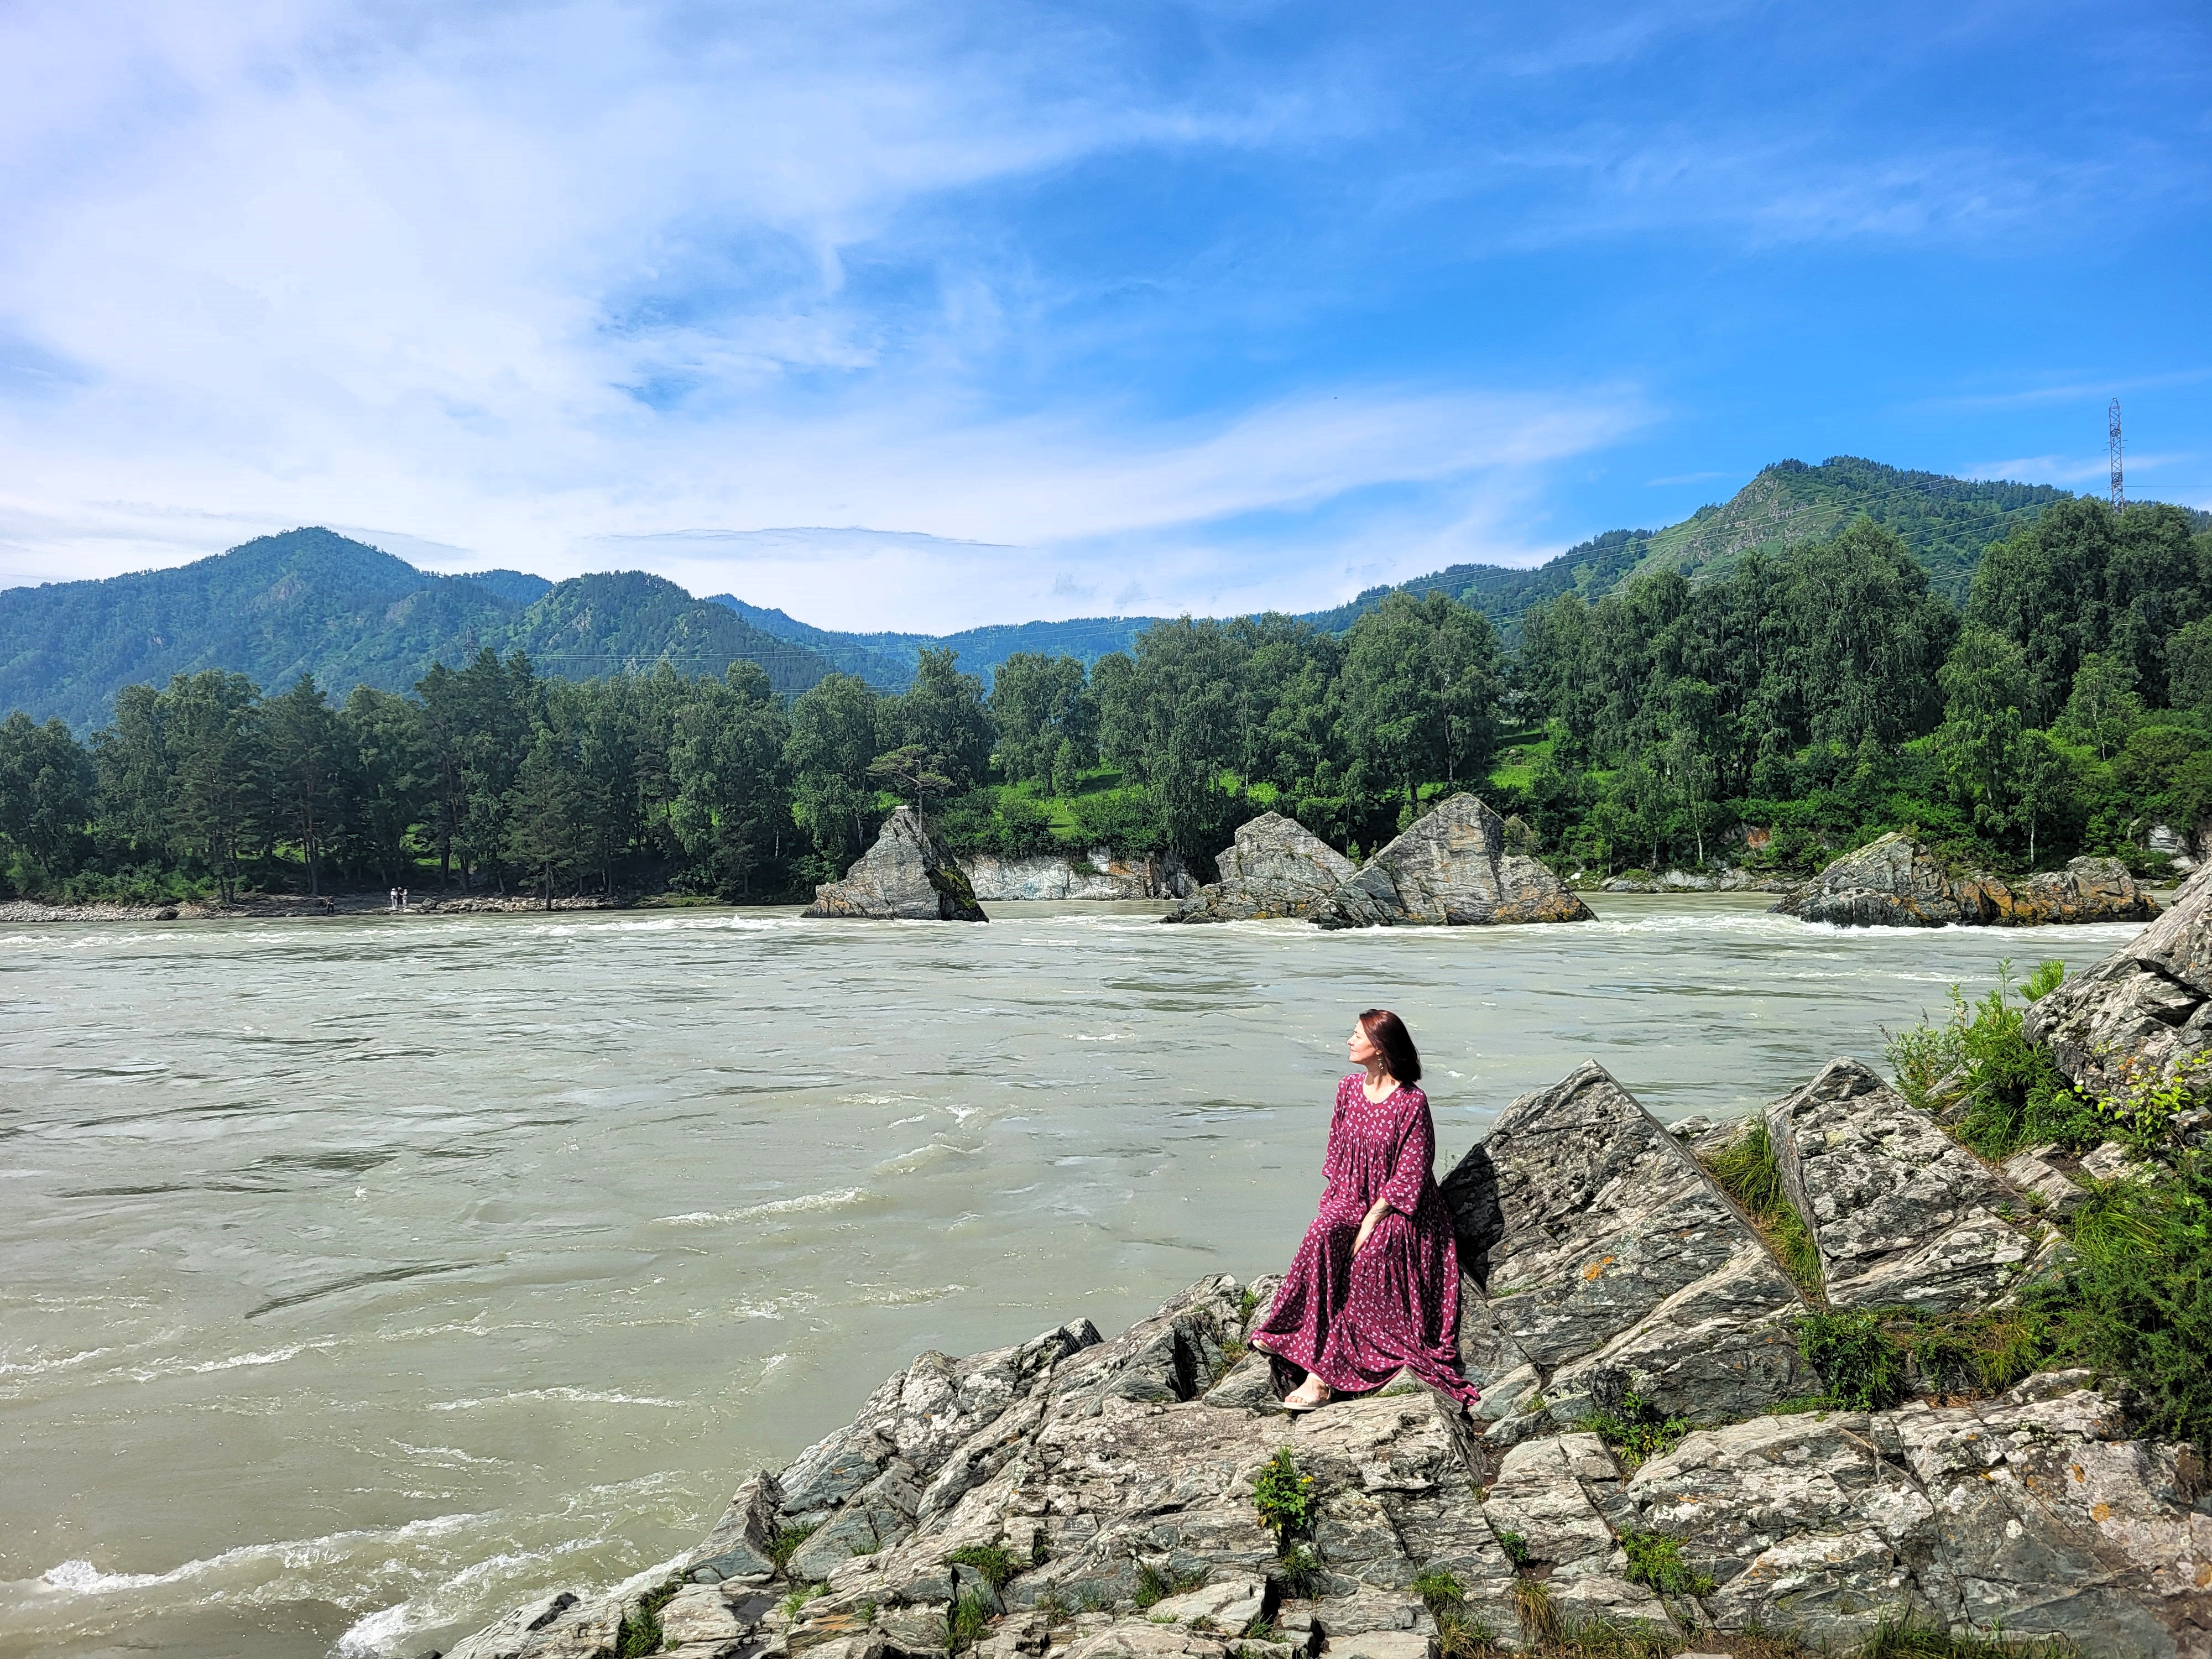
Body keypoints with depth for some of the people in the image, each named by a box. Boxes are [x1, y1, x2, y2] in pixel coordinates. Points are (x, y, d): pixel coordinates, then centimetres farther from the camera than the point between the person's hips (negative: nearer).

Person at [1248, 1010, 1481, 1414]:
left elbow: (1409, 1176, -14)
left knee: (1368, 1255, -29)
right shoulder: (1348, 1089, 5)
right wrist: (1334, 1198, 0)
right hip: (1350, 1199, 5)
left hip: (1398, 1210, -5)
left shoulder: (1411, 1102, -14)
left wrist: (1370, 1221, -19)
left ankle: (1323, 1371, -25)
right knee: (1321, 1236, -26)